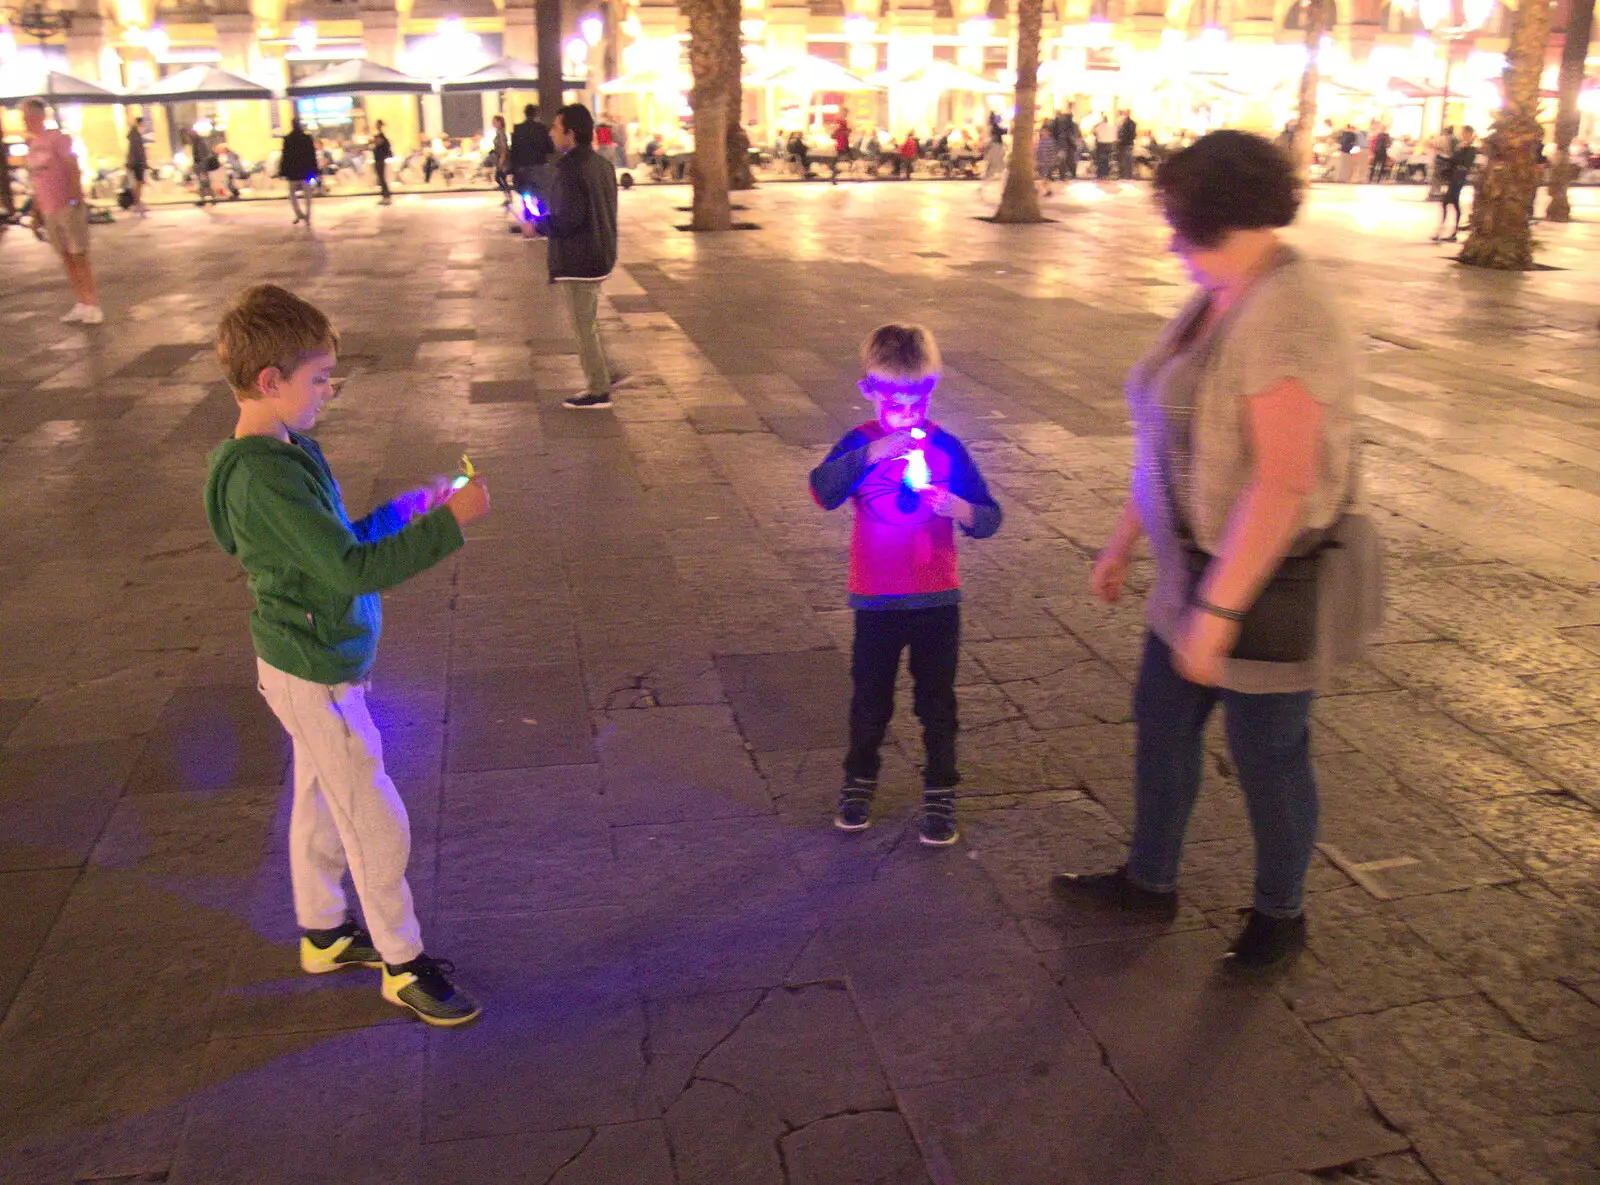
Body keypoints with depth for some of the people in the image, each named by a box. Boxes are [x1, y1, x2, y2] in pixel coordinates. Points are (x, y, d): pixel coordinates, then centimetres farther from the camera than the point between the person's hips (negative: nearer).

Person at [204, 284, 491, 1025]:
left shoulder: (287, 452, 4)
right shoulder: (266, 476, -28)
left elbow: (335, 543, 14)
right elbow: (351, 569, -32)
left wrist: (408, 508, 2)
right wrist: (448, 523, -30)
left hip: (312, 663, 10)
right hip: (315, 676, -10)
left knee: (321, 801, 22)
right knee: (376, 823, 2)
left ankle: (323, 934, 40)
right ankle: (403, 964, 18)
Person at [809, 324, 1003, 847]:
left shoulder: (946, 447, -4)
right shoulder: (859, 444, -5)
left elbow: (989, 518, -4)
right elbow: (822, 490, -24)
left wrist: (959, 508, -25)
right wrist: (870, 454, -34)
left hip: (937, 598, 0)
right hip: (875, 600, 0)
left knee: (937, 699, 10)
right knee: (870, 695, 13)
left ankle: (941, 793, 24)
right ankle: (859, 780, 33)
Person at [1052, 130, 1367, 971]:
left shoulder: (1285, 318, -24)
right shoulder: (1214, 302, 4)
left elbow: (1283, 484, -28)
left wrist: (1218, 608, -26)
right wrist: (1123, 541, 16)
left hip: (1265, 585, -9)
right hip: (1196, 569, 9)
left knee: (1267, 752, 10)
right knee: (1161, 722, 19)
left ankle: (1280, 914, 35)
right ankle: (1150, 882, 40)